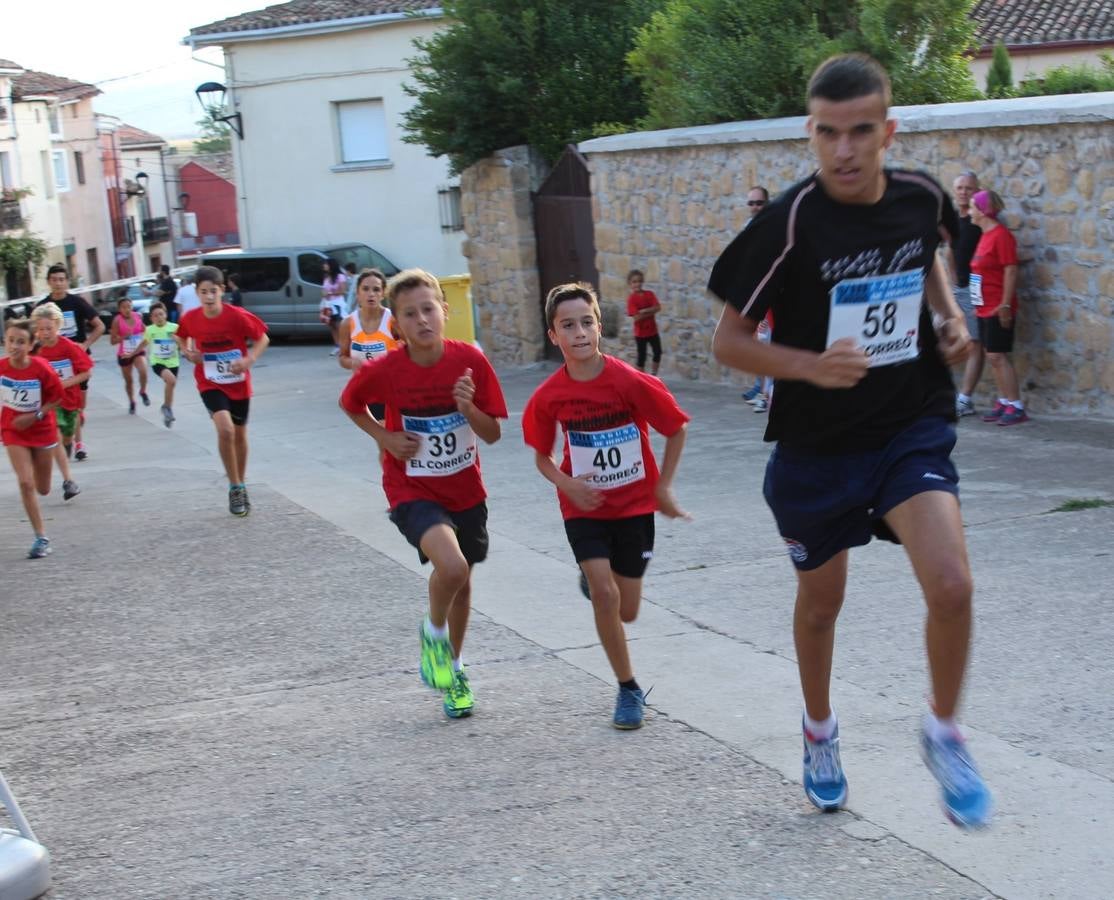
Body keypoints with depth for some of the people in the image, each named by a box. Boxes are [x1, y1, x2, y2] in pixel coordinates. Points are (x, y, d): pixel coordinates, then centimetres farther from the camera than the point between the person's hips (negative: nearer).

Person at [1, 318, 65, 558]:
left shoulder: (41, 368, -21)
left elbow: (56, 397, -10)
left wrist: (35, 416, -20)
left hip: (41, 429, -1)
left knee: (43, 489, 10)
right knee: (25, 483, -12)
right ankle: (41, 537, -2)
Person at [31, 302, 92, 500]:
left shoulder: (69, 347, -15)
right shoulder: (36, 350, -8)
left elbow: (87, 371, -12)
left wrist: (66, 383, -23)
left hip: (70, 399, 0)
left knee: (67, 438, 16)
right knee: (56, 437, -18)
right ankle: (68, 480, -15)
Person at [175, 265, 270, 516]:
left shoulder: (237, 316, -18)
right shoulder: (190, 318, -11)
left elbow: (262, 338, -8)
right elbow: (181, 337, 11)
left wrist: (250, 359, -23)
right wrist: (187, 353, -8)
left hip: (238, 384, 1)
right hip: (211, 384, -1)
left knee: (240, 435, 15)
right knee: (225, 430, -22)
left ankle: (241, 485, 37)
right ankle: (235, 488, -8)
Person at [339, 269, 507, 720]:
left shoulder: (471, 361, -13)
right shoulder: (382, 372, -17)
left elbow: (493, 434, -8)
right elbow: (349, 403, 5)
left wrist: (468, 408, -27)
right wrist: (385, 437, -10)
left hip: (465, 491, 4)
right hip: (413, 492, -3)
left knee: (462, 581, 19)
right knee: (452, 566, -28)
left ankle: (454, 666, 44)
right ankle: (433, 635, 3)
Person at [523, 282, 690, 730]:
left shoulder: (631, 382, -20)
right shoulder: (549, 397, -13)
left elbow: (677, 429, -6)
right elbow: (541, 457, 2)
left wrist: (663, 487, -5)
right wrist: (567, 484, -17)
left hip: (634, 506, 0)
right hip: (584, 506, 0)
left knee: (626, 611, 6)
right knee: (604, 596, -15)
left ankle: (595, 579, 42)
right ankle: (628, 689, 4)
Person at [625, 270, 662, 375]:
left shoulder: (649, 294, 0)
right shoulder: (631, 299, -15)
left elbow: (658, 307, -12)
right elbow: (636, 317, -23)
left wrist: (644, 311, -23)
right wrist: (651, 312, -18)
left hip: (652, 330, 5)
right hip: (640, 332, -5)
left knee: (658, 352, 11)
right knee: (641, 356, 2)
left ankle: (653, 376, 26)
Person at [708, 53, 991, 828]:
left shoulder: (923, 198, -7)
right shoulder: (789, 224, -20)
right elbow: (729, 341, -14)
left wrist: (950, 314, 1)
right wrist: (812, 366, -29)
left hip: (912, 430, 2)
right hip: (817, 446, -1)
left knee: (952, 586, -18)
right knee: (821, 601, 17)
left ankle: (945, 735, 8)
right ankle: (820, 730, 46)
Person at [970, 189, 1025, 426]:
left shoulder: (1001, 235, -14)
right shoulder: (985, 236, 14)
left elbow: (1010, 271, -18)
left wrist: (1005, 304, -22)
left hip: (998, 309, -9)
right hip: (985, 308, 9)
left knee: (998, 356, -9)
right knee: (993, 357, 11)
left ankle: (1016, 407, -7)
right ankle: (1003, 403, 17)